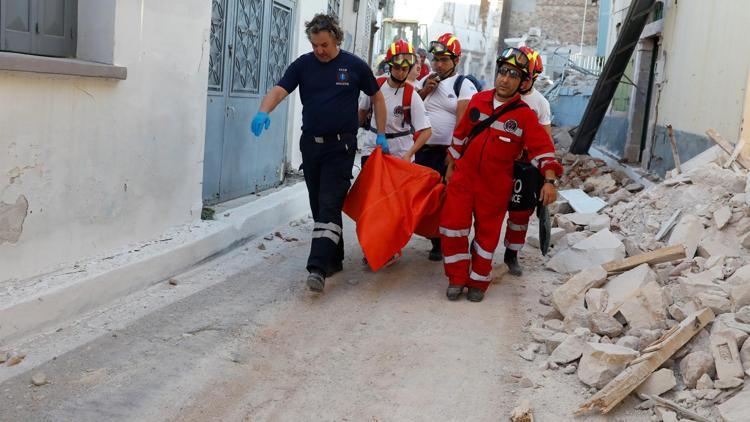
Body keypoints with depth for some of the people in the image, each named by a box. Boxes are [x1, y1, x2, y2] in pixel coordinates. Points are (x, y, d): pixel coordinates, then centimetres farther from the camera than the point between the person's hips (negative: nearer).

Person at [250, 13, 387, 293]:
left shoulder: (354, 65, -1)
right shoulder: (304, 64, 3)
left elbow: (377, 97, 10)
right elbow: (279, 90, -8)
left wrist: (381, 135, 6)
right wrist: (263, 112, -29)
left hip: (340, 147, -4)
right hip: (310, 144, 4)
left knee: (329, 206, -12)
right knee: (319, 206, 11)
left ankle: (318, 267, -19)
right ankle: (334, 259, 24)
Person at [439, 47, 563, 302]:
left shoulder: (524, 115, -8)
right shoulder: (478, 101, 2)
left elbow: (542, 147, -12)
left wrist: (549, 180, -25)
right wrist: (451, 166, 17)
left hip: (495, 186, -2)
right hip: (463, 177, 2)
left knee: (487, 234, 8)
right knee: (452, 225, -5)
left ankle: (478, 283, 24)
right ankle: (457, 278, 11)